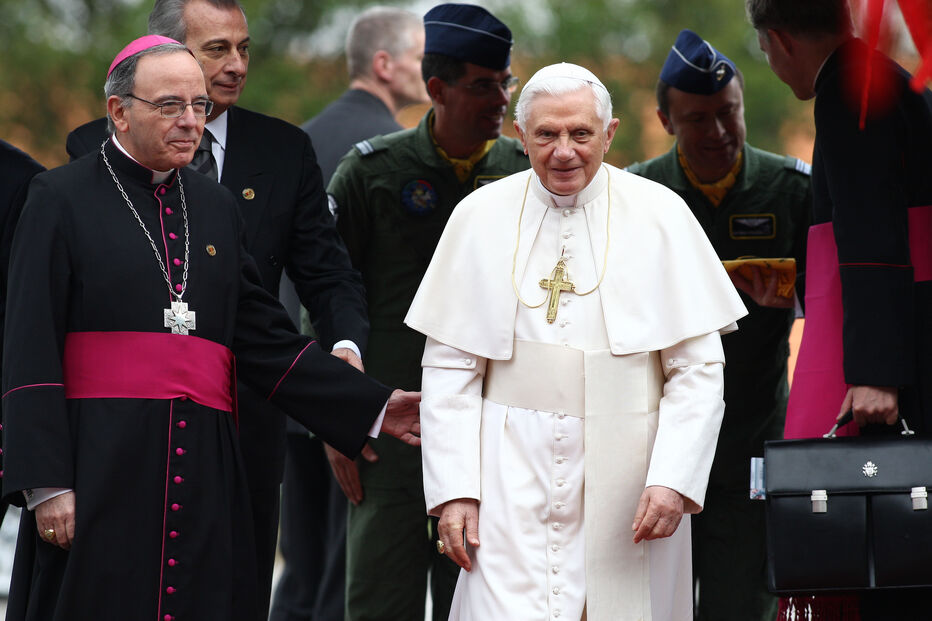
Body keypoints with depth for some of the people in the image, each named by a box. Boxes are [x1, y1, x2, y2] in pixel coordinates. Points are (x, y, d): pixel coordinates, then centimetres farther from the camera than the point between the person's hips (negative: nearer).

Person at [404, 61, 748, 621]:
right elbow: (449, 368, 5)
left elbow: (699, 369, 0)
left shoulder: (661, 215, 2)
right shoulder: (480, 217, 4)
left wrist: (674, 479, -11)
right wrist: (453, 488, -3)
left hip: (626, 482, 0)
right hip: (513, 482, 0)